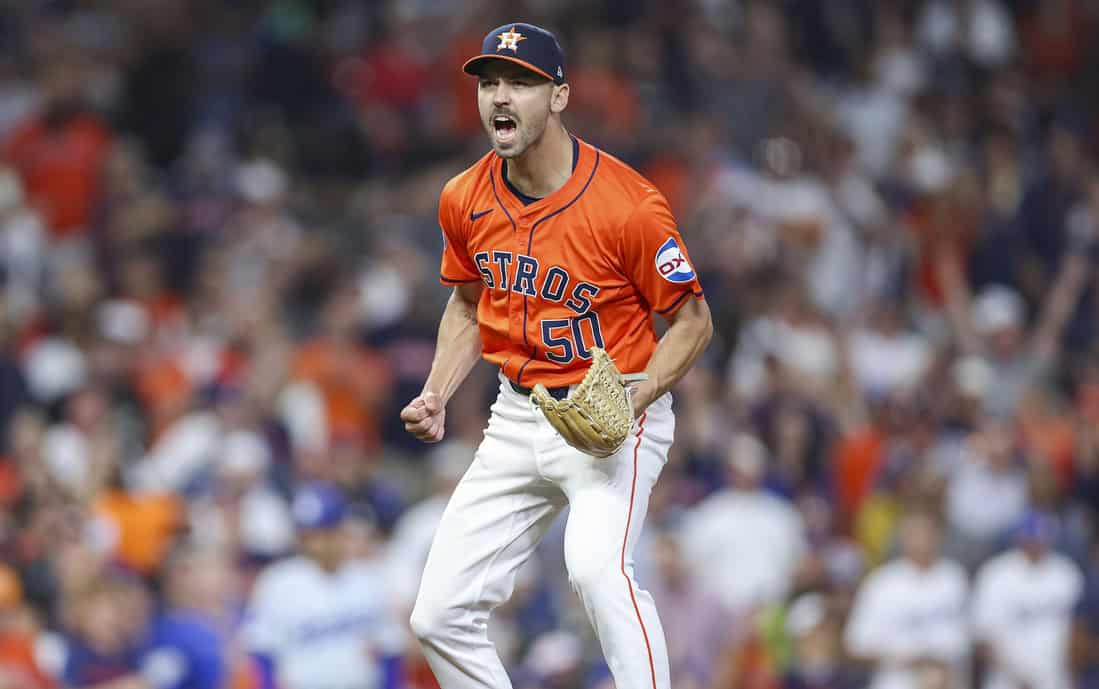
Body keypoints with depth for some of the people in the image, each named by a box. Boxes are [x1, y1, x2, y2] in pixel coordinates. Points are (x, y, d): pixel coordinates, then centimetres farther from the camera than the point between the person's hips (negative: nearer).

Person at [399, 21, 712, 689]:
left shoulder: (629, 204, -19)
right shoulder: (466, 200, 0)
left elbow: (694, 320, -10)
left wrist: (632, 402, -25)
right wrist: (436, 396, 2)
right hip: (519, 420, 6)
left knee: (596, 566, -34)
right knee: (440, 616, 2)